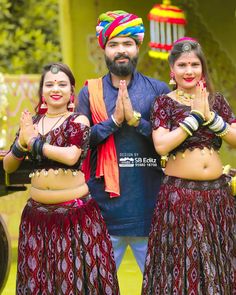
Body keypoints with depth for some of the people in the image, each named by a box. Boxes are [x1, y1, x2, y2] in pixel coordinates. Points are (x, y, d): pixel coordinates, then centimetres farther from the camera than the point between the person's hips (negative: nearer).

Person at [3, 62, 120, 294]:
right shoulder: (31, 122, 9)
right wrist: (21, 143, -12)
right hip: (37, 212, 4)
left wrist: (32, 142, -13)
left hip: (75, 212, -4)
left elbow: (71, 156, -22)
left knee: (75, 275, 1)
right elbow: (8, 167, 8)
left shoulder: (78, 121, -4)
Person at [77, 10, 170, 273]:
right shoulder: (90, 92, 7)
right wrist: (113, 120, -11)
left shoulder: (158, 90, 4)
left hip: (149, 203, 0)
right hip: (104, 203, 1)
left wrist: (136, 118, -14)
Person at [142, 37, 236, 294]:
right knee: (182, 264, 1)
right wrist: (195, 116, -15)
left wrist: (209, 116, -13)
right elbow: (161, 146, -17)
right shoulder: (164, 102, -2)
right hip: (180, 194, -4)